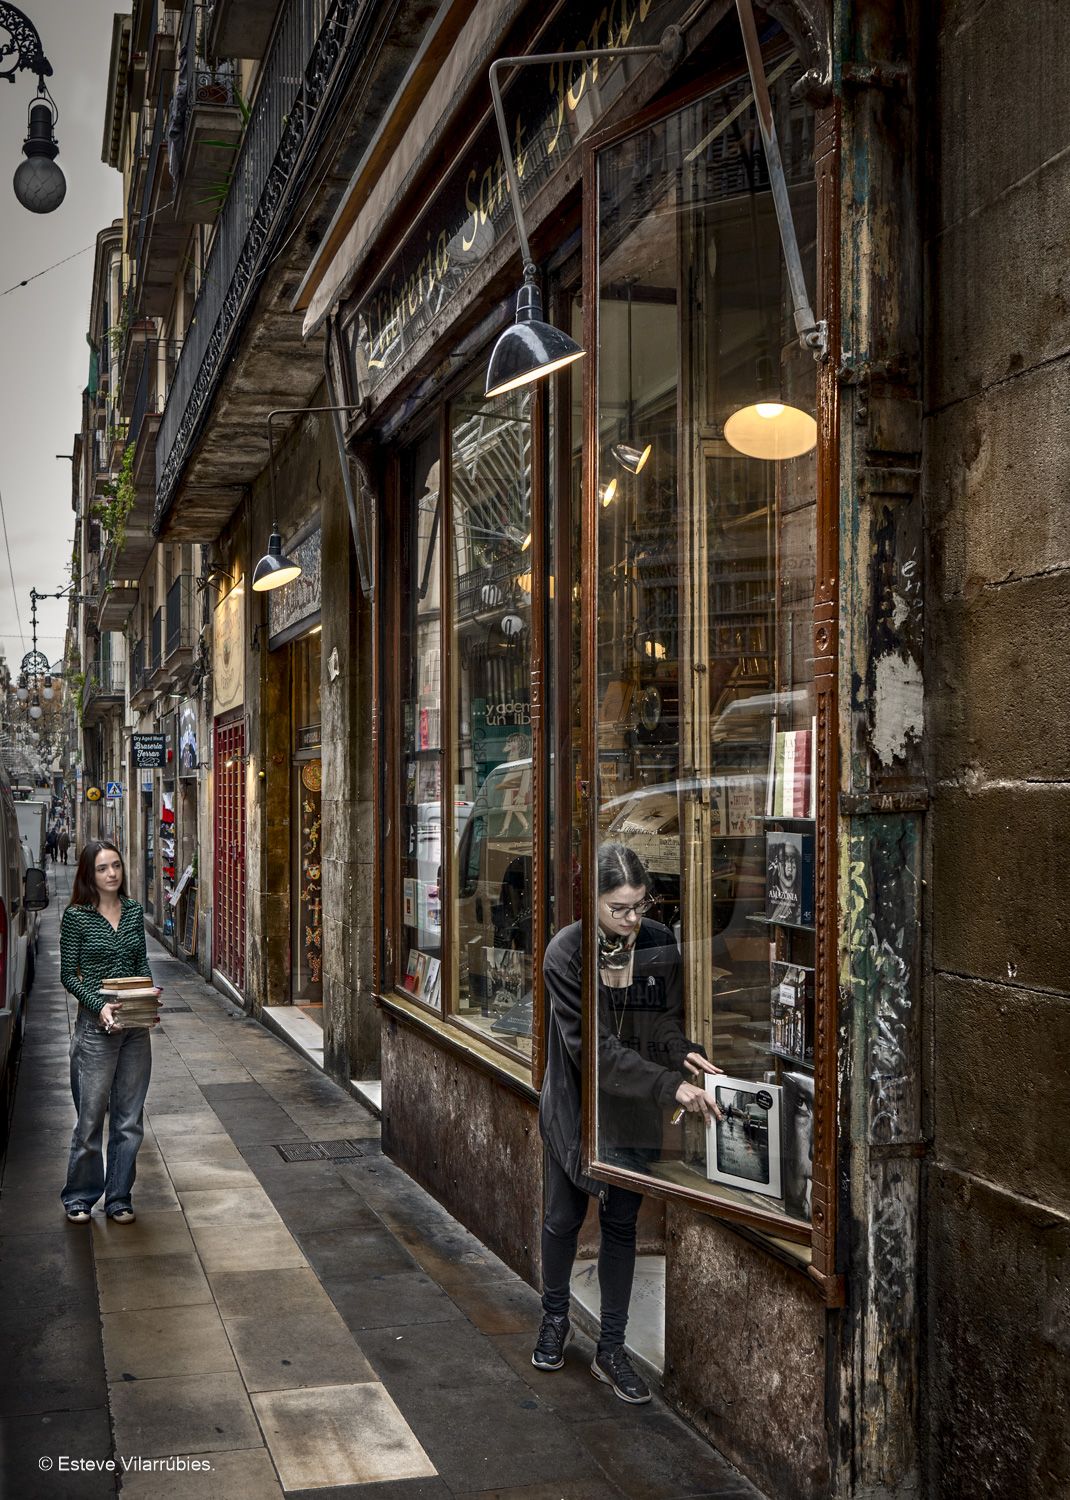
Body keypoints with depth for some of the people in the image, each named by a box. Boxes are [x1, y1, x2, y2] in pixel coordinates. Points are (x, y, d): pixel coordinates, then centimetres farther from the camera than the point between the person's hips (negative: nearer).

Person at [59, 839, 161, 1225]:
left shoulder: (134, 911, 6)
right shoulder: (77, 916, -7)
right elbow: (68, 974, -5)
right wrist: (99, 1006, -18)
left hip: (136, 1025, 4)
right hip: (96, 1025, -4)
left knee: (129, 1119, 9)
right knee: (91, 1116, 3)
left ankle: (119, 1197, 21)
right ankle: (79, 1197, 20)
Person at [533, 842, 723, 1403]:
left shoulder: (659, 943, -13)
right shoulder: (565, 953, -23)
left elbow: (665, 1018, -4)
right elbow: (596, 1048, -27)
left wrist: (684, 1051, -27)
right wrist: (670, 1086, -34)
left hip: (636, 1113, 2)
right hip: (575, 1105, -2)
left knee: (621, 1225, 11)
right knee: (563, 1218, 15)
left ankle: (611, 1350, 24)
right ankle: (555, 1318, 42)